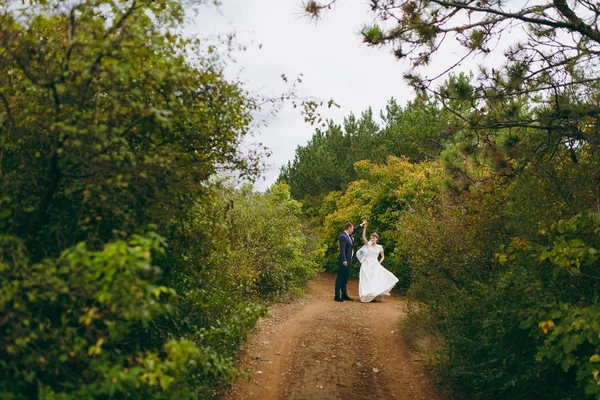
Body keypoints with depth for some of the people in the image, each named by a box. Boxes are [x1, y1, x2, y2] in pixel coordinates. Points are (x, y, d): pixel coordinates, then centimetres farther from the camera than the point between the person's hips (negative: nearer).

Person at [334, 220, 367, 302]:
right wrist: (344, 260, -27)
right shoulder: (343, 236, -16)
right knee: (340, 279, -5)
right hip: (344, 261, -10)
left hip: (347, 261, 10)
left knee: (345, 279, 13)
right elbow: (342, 249, -22)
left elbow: (355, 229, 33)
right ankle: (337, 296, -2)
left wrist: (361, 225, 42)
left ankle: (344, 295, 19)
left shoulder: (348, 235, 12)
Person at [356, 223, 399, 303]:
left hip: (375, 265, 1)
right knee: (366, 280, -5)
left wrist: (379, 262, -1)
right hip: (367, 264, -1)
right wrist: (364, 228, -16)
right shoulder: (368, 244, 5)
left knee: (376, 280, -8)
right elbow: (363, 237, -8)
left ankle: (375, 296, 0)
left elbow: (383, 256, 16)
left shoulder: (380, 247, 8)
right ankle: (366, 296, 0)